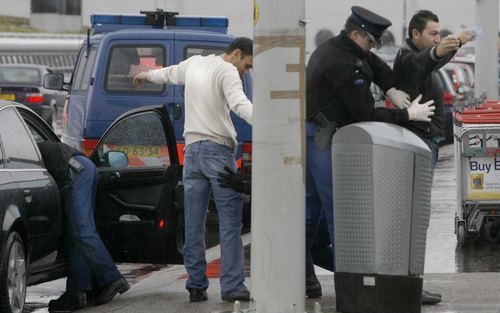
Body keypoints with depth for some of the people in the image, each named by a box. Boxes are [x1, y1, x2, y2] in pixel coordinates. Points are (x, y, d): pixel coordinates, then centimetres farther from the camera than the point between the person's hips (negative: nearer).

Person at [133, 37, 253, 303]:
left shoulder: (194, 63, 16)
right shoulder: (227, 71, -7)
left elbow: (170, 73, 37)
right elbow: (240, 104, -26)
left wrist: (147, 75, 58)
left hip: (192, 150, 7)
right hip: (218, 149, -7)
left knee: (193, 225, 8)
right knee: (230, 222, -7)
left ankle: (196, 286, 8)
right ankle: (232, 286, -12)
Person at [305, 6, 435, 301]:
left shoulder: (331, 48, 12)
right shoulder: (345, 65, -20)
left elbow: (374, 64, 24)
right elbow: (366, 115, -16)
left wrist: (391, 89, 7)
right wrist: (408, 114, -7)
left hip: (308, 135, 11)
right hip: (322, 140, -11)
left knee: (311, 208, 13)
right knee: (337, 210, -9)